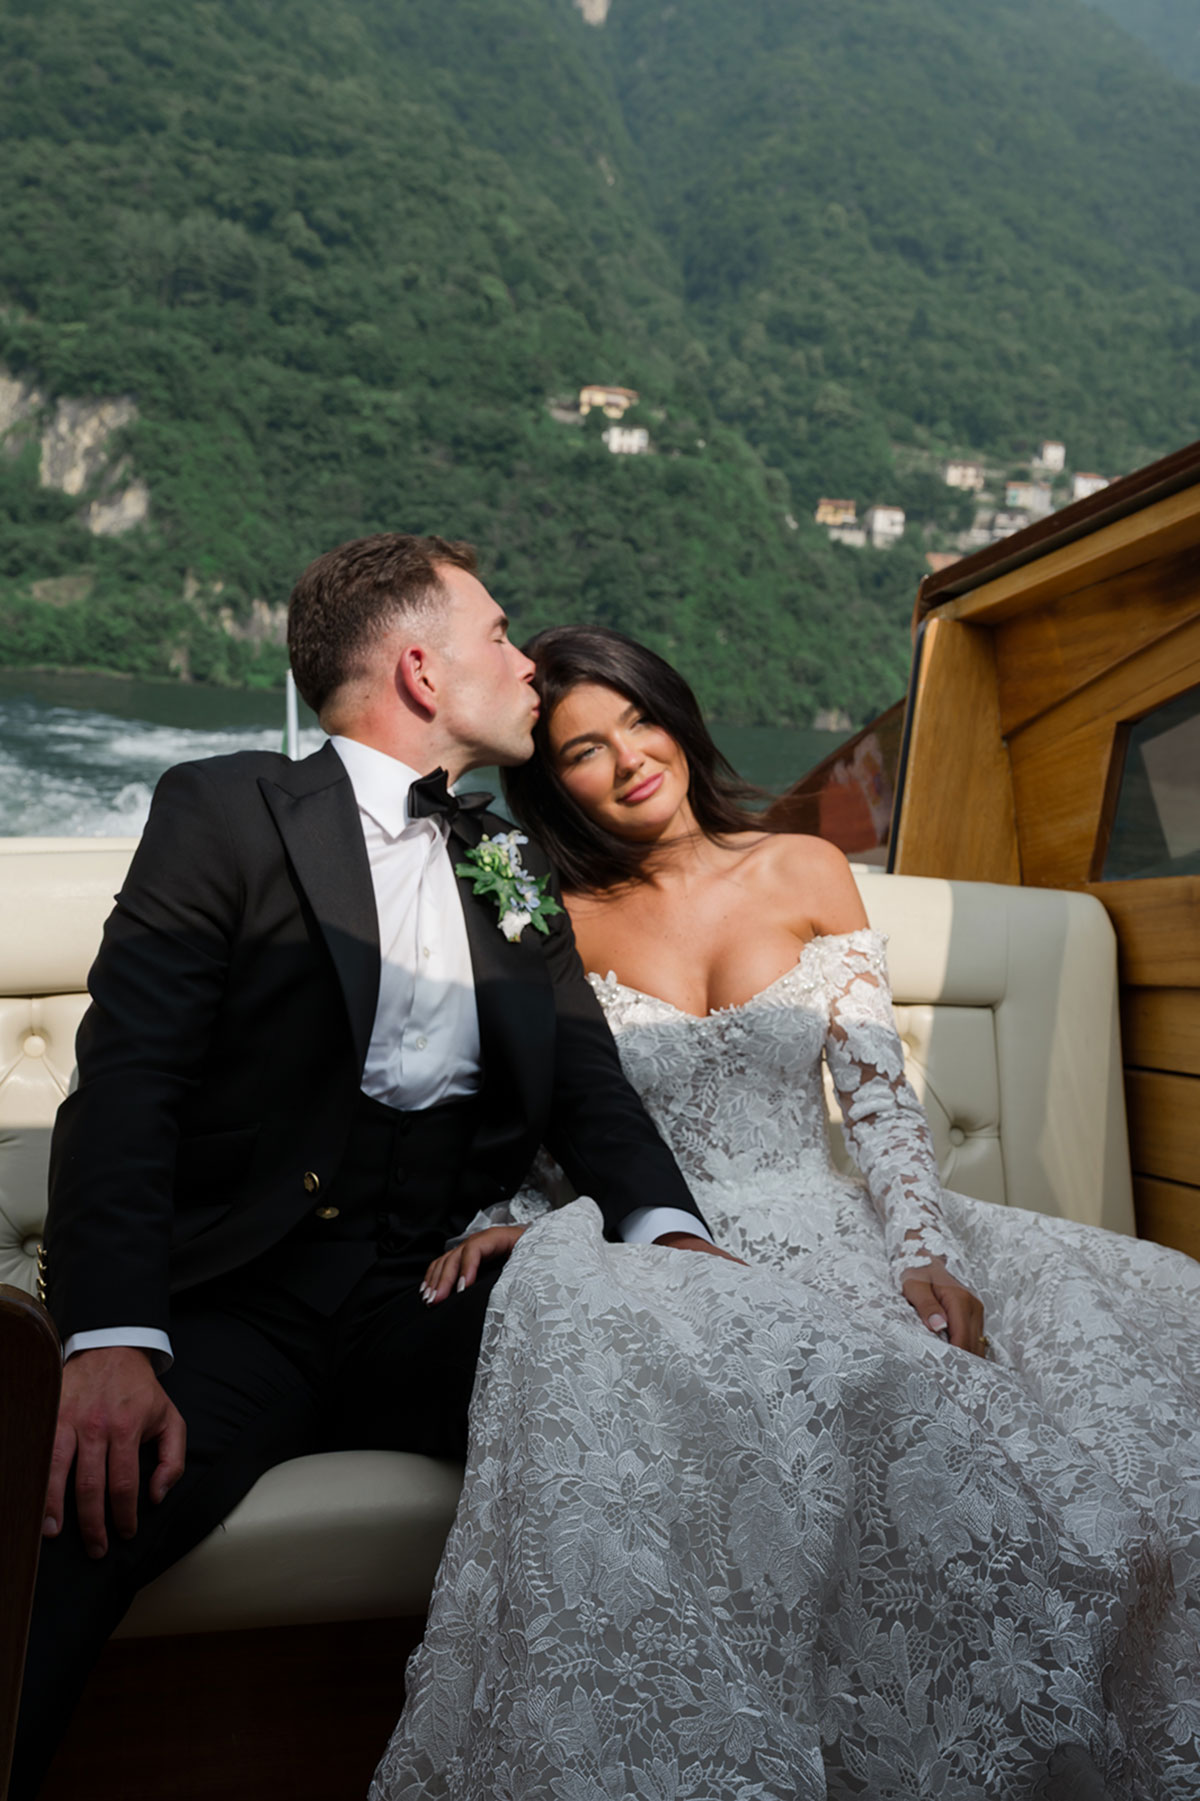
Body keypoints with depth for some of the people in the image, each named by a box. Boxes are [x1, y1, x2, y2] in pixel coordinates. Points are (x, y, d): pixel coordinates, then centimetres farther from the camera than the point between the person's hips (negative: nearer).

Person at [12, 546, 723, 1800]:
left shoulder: (517, 871, 20)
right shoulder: (224, 809, 4)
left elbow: (589, 1085, 11)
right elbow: (124, 1081, -7)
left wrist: (667, 1227, -11)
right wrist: (111, 1339, -21)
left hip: (438, 1301, 4)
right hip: (232, 1293, -3)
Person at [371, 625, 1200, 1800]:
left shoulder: (806, 873, 6)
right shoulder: (560, 923, 5)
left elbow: (880, 1096, 1)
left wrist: (926, 1250, -13)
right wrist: (502, 1218, -13)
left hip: (821, 1227, 2)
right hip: (657, 1260, -1)